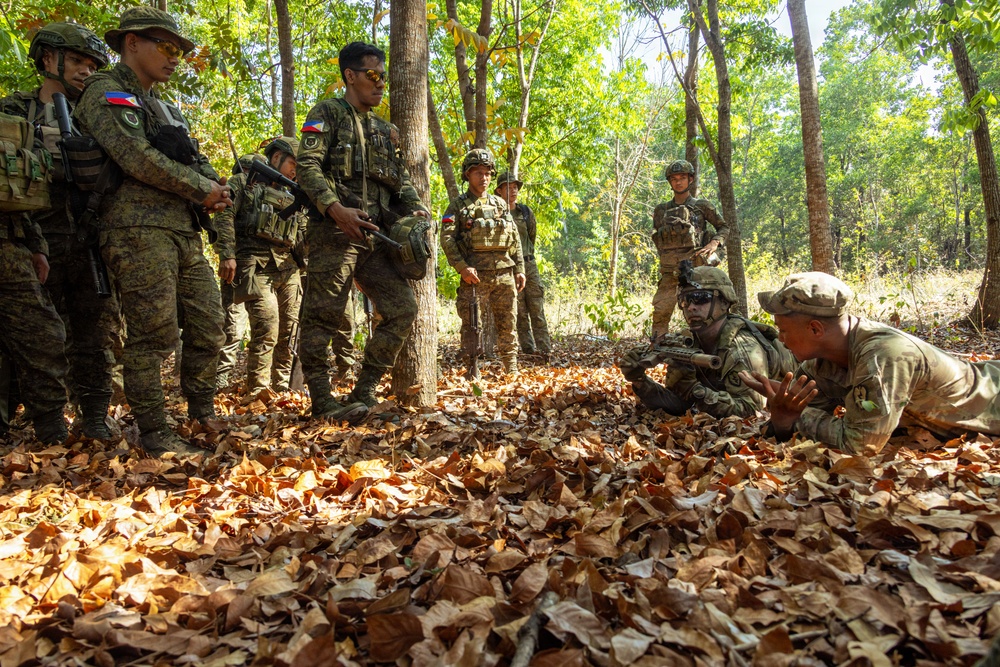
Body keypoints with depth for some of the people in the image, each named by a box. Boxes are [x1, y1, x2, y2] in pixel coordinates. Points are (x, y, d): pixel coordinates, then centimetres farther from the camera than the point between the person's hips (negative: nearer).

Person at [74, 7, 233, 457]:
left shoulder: (164, 108, 26)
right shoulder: (106, 93, -1)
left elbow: (199, 166, 24)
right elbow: (137, 157, -15)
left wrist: (216, 191, 5)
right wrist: (202, 188, -8)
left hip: (185, 233, 8)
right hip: (139, 231, -8)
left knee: (209, 327, 7)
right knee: (154, 335, -8)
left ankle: (203, 411, 23)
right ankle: (153, 433, 1)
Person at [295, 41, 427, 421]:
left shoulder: (385, 131, 25)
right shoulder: (327, 113, 4)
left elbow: (401, 179, 24)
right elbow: (307, 166, -9)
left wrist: (415, 208, 3)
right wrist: (336, 209, -23)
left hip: (376, 237, 7)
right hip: (334, 233, -7)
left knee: (403, 308, -1)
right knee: (323, 317, -5)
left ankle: (363, 394, 6)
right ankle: (322, 402, 4)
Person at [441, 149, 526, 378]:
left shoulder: (500, 204, 18)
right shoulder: (458, 205, 6)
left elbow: (515, 239, 17)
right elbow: (447, 238, -6)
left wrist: (519, 269, 10)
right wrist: (462, 267, -16)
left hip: (504, 273, 4)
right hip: (474, 274, -4)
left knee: (507, 324, 7)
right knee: (471, 325, -3)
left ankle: (512, 371, 17)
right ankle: (472, 374, 3)